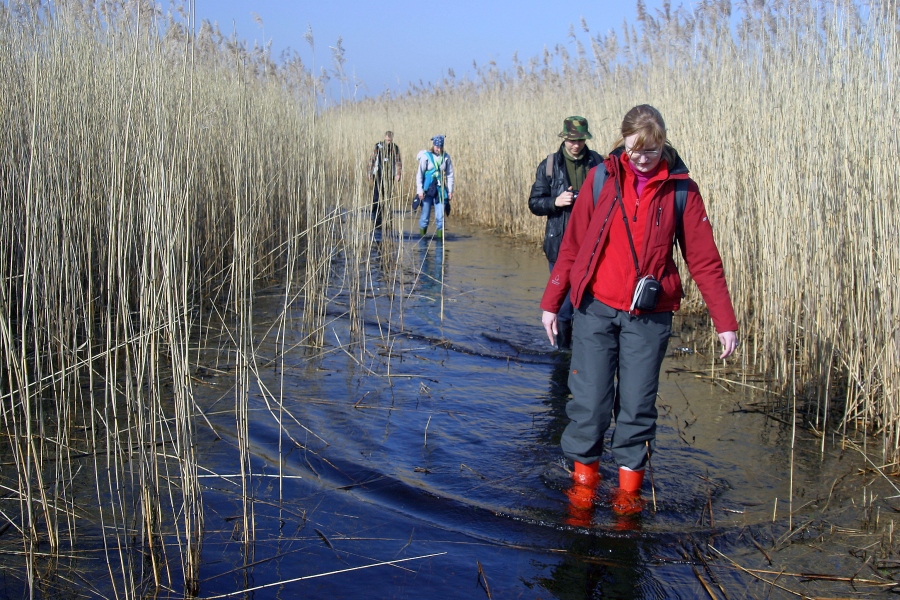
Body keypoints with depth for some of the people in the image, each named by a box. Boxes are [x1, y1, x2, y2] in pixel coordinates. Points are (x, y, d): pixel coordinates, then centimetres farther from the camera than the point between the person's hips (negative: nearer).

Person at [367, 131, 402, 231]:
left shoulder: (395, 148, 6)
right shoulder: (378, 146, -1)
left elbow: (398, 162, 9)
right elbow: (371, 160, 1)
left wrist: (398, 174, -2)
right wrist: (370, 173, -3)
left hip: (390, 176, 2)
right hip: (379, 175, -2)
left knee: (388, 198, 5)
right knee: (377, 197, -8)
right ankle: (377, 222, -6)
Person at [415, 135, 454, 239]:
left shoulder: (446, 157, 4)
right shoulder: (426, 156, -5)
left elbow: (450, 175, 10)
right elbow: (419, 174, -3)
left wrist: (450, 191, 6)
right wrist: (420, 190, -8)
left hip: (440, 190, 2)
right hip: (427, 190, -2)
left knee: (440, 216, -3)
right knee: (425, 214, 2)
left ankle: (439, 235, 4)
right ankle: (422, 237, 15)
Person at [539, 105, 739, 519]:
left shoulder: (680, 189, -1)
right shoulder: (601, 178, 1)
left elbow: (704, 259, 1)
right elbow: (573, 245, 5)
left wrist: (725, 321, -2)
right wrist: (551, 301, 5)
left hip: (649, 317, 0)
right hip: (595, 309, 0)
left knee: (637, 405, 5)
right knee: (589, 400, 1)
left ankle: (630, 485, 23)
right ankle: (584, 477, 21)